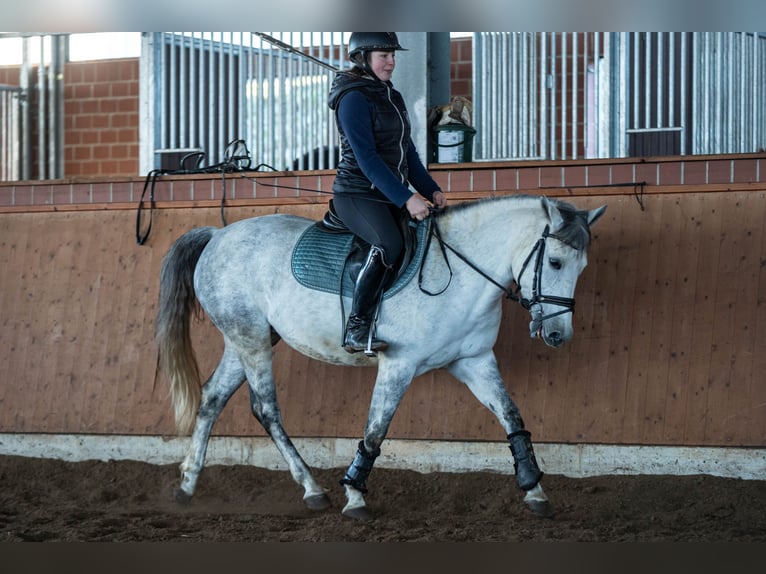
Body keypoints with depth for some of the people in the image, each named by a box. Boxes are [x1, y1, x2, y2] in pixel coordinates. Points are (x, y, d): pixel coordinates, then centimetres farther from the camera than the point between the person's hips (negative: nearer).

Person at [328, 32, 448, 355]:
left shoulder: (392, 97, 16)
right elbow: (367, 159, -19)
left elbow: (408, 152, 19)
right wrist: (406, 198, -25)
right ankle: (357, 331, -29)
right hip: (358, 194, -9)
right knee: (389, 245, -34)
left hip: (391, 196, 9)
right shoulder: (354, 99, -11)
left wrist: (431, 190, 4)